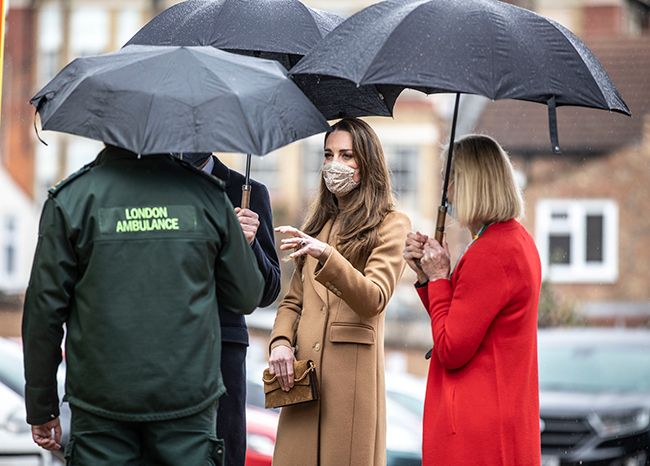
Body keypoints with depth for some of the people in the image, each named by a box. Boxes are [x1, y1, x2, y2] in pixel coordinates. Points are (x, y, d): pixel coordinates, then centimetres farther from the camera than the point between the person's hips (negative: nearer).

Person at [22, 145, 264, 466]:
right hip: (189, 401, 1)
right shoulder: (206, 193, 1)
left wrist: (42, 407, 5)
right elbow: (247, 297, 8)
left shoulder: (69, 199, -3)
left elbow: (45, 310, -3)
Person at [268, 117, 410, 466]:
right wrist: (280, 342, 0)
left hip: (352, 372, -5)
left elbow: (373, 300, -14)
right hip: (303, 374, 5)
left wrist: (325, 255, -28)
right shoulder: (318, 223, 21)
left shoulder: (391, 225, 1)